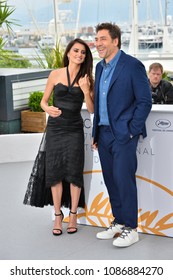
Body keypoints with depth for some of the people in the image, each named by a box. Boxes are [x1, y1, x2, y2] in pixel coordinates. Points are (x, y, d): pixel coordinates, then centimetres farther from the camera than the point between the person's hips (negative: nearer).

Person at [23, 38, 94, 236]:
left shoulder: (87, 78, 4)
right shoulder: (55, 74, 2)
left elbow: (91, 109, 2)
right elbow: (43, 101, 8)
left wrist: (85, 90, -13)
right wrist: (47, 108, -14)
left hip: (74, 130, 0)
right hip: (55, 128, 0)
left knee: (74, 172, -2)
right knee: (54, 172, 3)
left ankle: (73, 215, 13)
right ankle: (57, 215, 16)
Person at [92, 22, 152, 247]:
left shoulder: (133, 66, -9)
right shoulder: (100, 67, 13)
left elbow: (145, 101, -10)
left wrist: (131, 131, -13)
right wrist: (96, 133, 15)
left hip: (123, 134, -7)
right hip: (104, 134, 7)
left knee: (124, 180, -6)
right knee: (111, 180, 11)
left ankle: (130, 229, 5)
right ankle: (118, 222, 23)